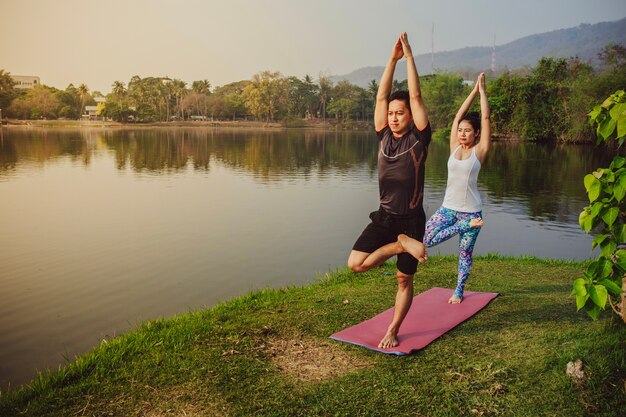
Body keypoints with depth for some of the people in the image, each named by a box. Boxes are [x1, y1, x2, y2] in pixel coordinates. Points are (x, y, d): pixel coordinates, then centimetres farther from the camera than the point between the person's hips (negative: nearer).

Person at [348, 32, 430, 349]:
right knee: (356, 264, -12)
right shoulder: (384, 136, 4)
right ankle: (402, 243, 3)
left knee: (404, 280, 6)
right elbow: (381, 97, 0)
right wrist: (393, 58, -4)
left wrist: (409, 55, -8)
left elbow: (416, 96, -12)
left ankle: (393, 331, 21)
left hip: (411, 218, -3)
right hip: (384, 216, 4)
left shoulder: (419, 139, -6)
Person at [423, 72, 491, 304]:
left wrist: (482, 91, -1)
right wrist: (474, 91, 7)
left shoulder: (479, 151, -4)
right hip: (449, 207, 3)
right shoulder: (454, 147, 4)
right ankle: (465, 226, 6)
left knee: (465, 252, 6)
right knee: (426, 240, -11)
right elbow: (459, 115, 5)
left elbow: (485, 118, -6)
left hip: (471, 210, -3)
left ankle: (459, 291, 26)